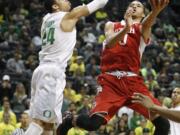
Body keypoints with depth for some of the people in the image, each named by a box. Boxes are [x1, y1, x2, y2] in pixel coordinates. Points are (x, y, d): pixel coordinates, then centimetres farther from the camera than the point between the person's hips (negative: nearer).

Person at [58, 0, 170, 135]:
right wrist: (126, 28, -30)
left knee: (162, 123, -13)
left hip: (133, 81, 1)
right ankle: (69, 119, 15)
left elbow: (147, 23, -14)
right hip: (110, 80, -1)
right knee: (92, 123, -18)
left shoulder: (142, 28, 13)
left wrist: (156, 11, -40)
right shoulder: (112, 25, 16)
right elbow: (110, 43, -8)